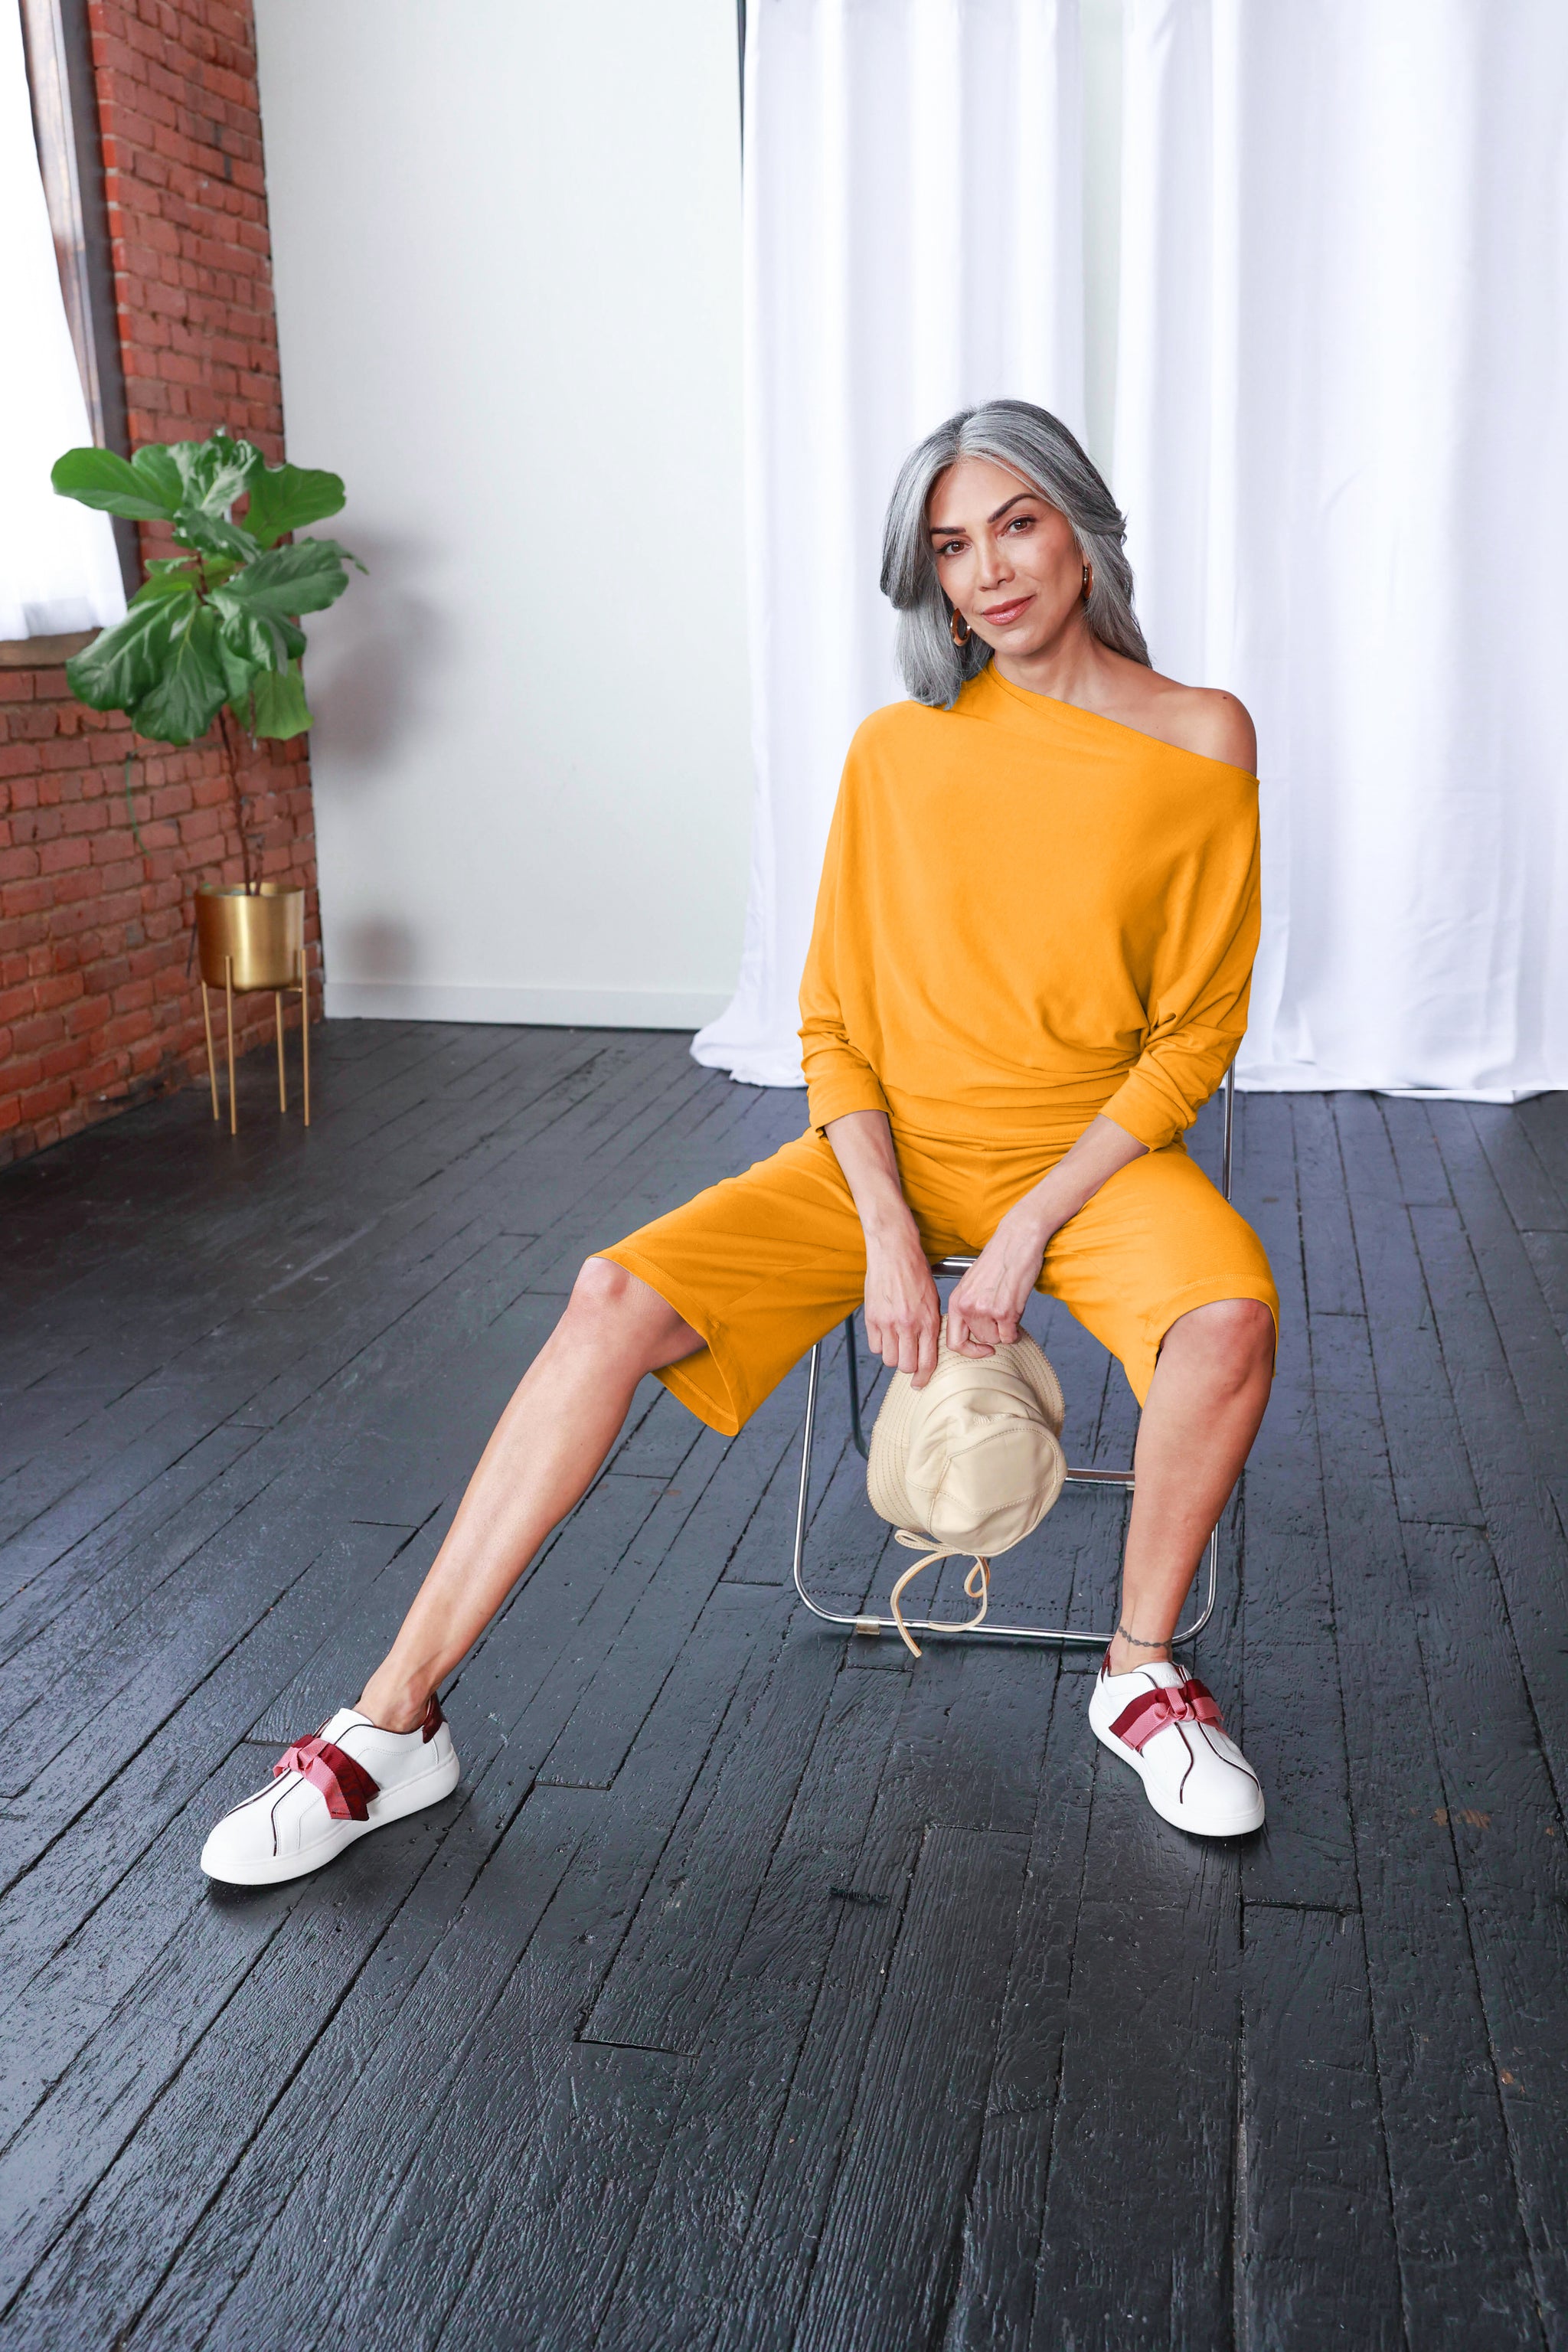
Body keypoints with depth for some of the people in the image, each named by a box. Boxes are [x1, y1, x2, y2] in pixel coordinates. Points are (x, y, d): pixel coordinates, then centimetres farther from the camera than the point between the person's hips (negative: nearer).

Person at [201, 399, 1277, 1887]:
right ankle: (395, 1723, -10)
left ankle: (1142, 1674, -4)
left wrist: (1028, 1231, -13)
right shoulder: (899, 751, 1)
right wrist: (890, 1235, -13)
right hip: (896, 1149, 1)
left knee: (1228, 1316, -34)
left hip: (1094, 1153, -1)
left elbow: (1196, 1032, -4)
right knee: (616, 1298, -20)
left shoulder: (1200, 743, -4)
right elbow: (836, 1022, 2)